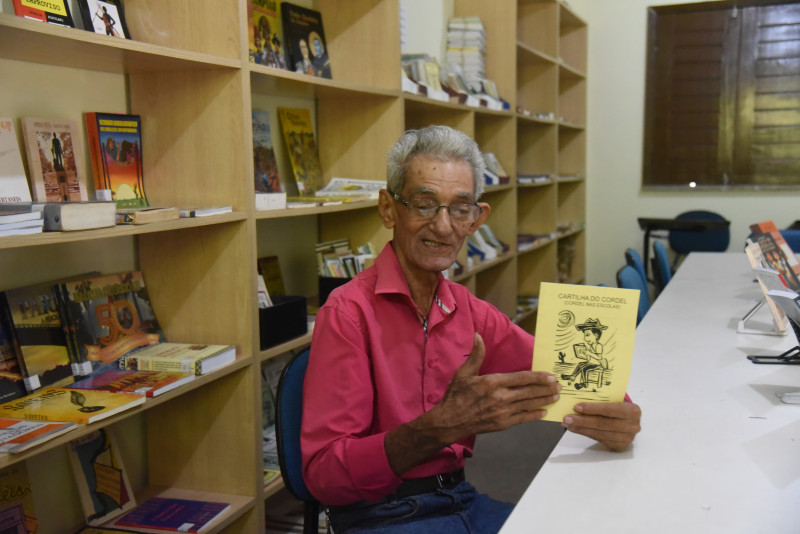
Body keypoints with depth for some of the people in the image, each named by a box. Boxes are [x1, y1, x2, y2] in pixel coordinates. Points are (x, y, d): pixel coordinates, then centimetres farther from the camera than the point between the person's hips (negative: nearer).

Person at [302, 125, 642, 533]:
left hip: (462, 500, 6)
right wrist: (443, 425, -34)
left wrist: (616, 415, -20)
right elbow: (322, 473, -20)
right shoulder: (348, 313, -14)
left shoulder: (470, 312, 7)